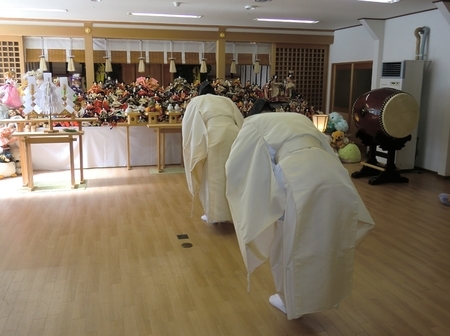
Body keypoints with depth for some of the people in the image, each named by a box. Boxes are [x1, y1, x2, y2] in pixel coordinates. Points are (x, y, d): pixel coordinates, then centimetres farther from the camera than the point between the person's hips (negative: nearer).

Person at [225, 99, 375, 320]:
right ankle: (323, 295, 42)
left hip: (300, 184, -5)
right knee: (327, 241, 25)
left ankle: (291, 301, 35)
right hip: (336, 181, 6)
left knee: (290, 244, 17)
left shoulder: (254, 124, 20)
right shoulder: (301, 118, 34)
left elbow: (234, 166, 16)